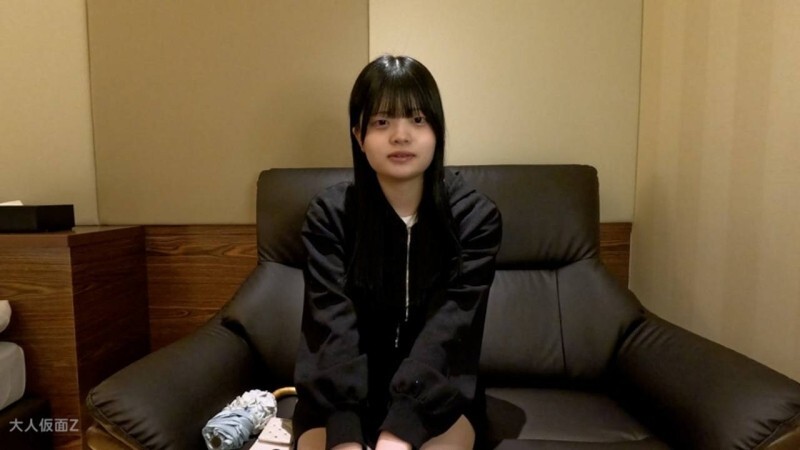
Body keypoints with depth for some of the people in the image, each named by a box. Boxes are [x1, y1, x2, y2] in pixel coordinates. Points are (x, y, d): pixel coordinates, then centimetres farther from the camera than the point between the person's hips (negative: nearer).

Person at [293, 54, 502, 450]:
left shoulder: (475, 216, -10)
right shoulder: (328, 215, -9)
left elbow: (447, 328, -20)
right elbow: (335, 325, -19)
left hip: (433, 395, 0)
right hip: (339, 397, 1)